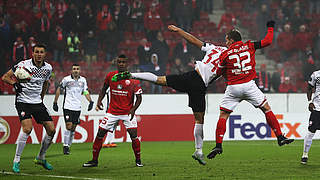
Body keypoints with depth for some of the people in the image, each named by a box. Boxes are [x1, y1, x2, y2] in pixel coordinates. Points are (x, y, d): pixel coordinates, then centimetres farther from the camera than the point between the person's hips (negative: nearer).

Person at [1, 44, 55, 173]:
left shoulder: (48, 68, 2)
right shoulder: (24, 65, -13)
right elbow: (5, 77, -7)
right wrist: (15, 83, -24)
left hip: (38, 102, 6)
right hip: (23, 102, -6)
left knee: (51, 130, 0)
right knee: (27, 128, -25)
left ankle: (41, 158, 22)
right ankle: (16, 161, -14)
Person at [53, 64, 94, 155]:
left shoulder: (83, 80, 8)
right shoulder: (66, 79, -3)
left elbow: (86, 92, 11)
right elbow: (59, 90, 6)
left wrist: (90, 101, -5)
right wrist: (55, 103, 6)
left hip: (77, 108, 4)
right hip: (68, 106, -4)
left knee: (73, 128, 5)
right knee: (69, 126, -13)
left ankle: (68, 146, 15)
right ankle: (65, 146, -7)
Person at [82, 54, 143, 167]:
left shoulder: (133, 79, -8)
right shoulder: (110, 76, 0)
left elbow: (139, 98, -4)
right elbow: (104, 89, 17)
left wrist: (133, 109, -19)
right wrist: (99, 101, 2)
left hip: (127, 112, -2)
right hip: (113, 111, 3)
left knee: (133, 135, -14)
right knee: (100, 134, -2)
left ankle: (138, 160, 4)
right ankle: (94, 160, 9)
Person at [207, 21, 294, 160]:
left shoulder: (225, 54, 1)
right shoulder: (249, 46, 3)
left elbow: (220, 72, 9)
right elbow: (267, 41, 7)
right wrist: (270, 28, 23)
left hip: (233, 88, -1)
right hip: (249, 85, 1)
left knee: (223, 116, 7)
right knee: (266, 108, 12)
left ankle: (218, 145, -3)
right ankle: (280, 137, 9)